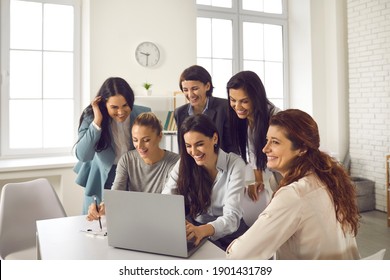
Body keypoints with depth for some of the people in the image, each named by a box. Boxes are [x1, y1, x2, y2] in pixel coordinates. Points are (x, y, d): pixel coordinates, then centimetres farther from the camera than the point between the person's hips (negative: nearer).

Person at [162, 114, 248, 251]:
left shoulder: (234, 164, -14)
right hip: (194, 229, 2)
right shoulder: (184, 164, -6)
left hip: (228, 234, -2)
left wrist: (202, 230, -45)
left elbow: (232, 217, -24)